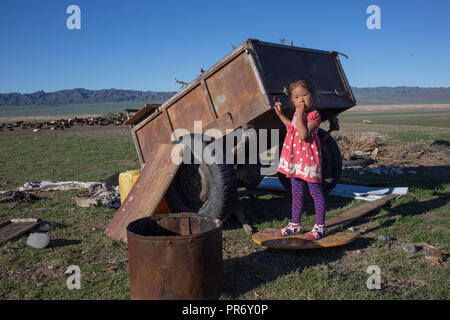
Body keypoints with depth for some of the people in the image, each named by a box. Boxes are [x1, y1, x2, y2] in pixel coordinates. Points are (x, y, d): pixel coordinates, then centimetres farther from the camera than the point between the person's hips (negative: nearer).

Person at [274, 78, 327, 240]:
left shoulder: (313, 115, -14)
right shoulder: (297, 114, 12)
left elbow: (304, 135, -27)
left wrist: (300, 116, -26)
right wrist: (280, 114, 27)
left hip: (309, 159, -8)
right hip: (295, 159, 9)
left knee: (316, 193, 1)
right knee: (296, 194, 16)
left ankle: (320, 226, 10)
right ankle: (296, 224, 28)